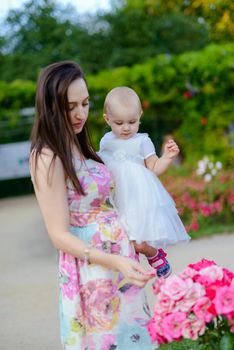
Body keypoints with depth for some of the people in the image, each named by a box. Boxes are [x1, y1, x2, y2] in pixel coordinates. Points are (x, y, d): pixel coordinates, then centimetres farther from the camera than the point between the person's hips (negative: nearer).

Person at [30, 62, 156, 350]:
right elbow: (60, 235, -20)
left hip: (120, 257, 8)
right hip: (91, 268, -8)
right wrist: (115, 262, -30)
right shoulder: (47, 158, -18)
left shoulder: (77, 146, 8)